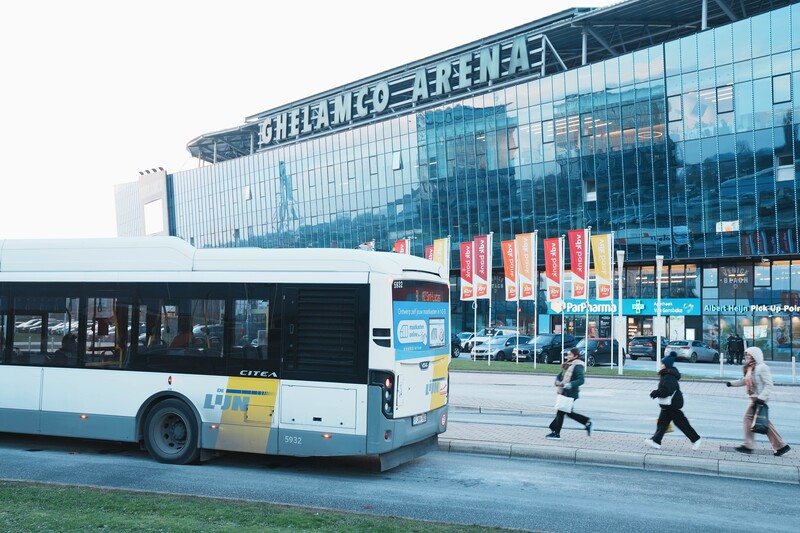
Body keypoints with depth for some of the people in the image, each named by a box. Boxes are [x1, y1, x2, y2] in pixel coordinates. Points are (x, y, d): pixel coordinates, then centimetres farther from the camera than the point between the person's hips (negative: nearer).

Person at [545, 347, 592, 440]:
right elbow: (559, 375, 17)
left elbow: (581, 380, -22)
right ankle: (587, 422, 25)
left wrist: (570, 385, -30)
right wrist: (558, 381, -4)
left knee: (560, 412, -5)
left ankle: (556, 433, 3)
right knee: (568, 412, 16)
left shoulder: (577, 366, -13)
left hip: (570, 393, -9)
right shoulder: (567, 365, 14)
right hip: (564, 393, 9)